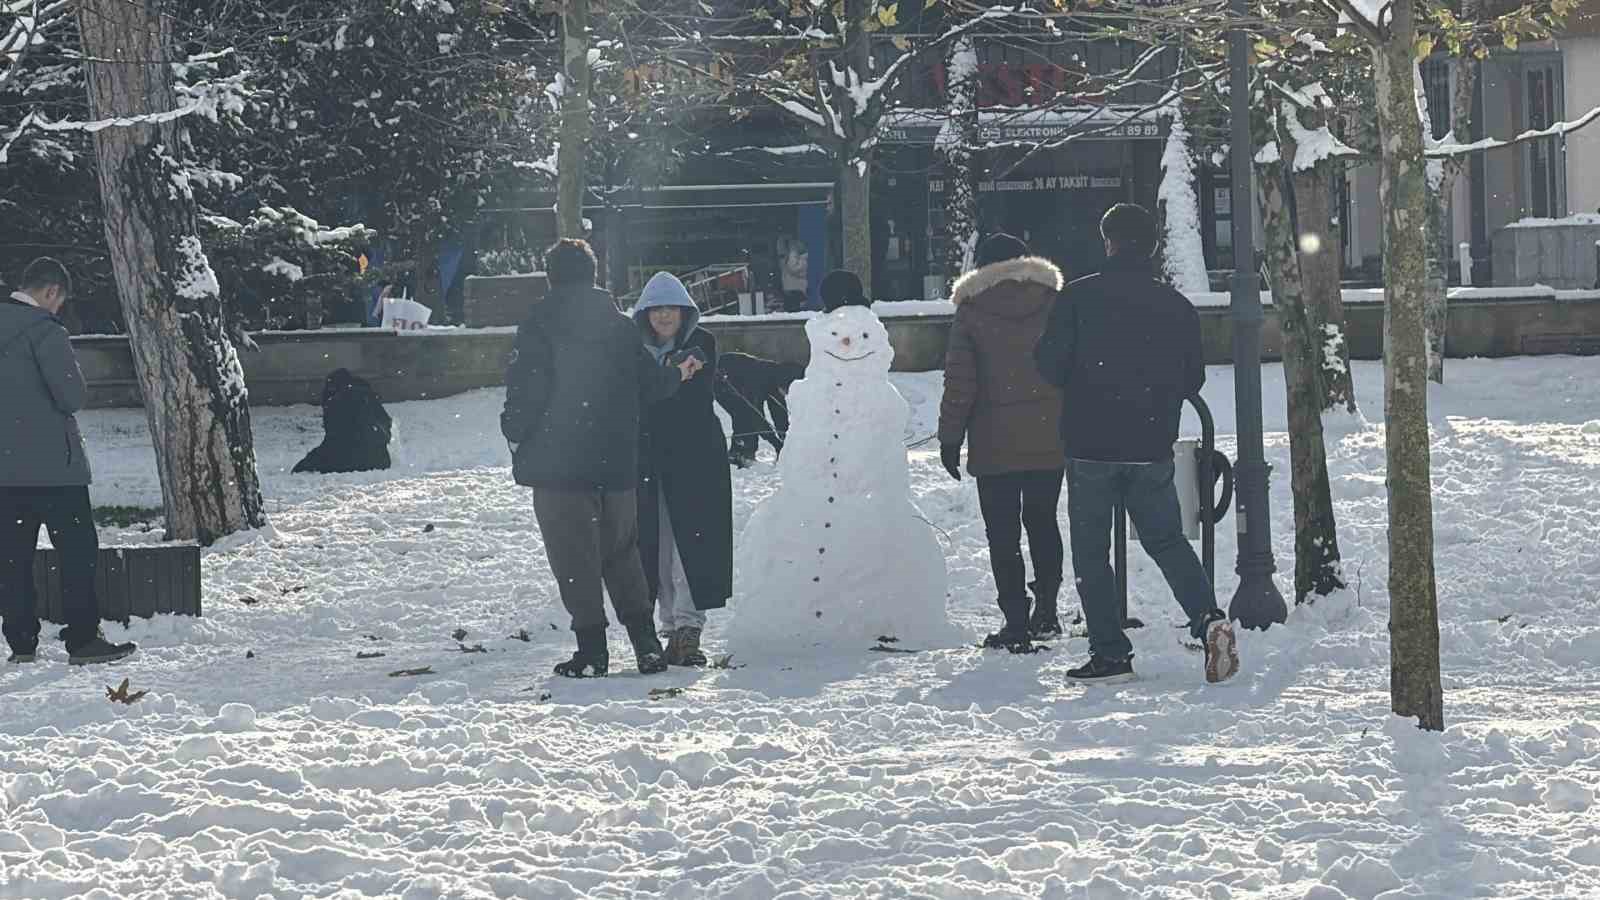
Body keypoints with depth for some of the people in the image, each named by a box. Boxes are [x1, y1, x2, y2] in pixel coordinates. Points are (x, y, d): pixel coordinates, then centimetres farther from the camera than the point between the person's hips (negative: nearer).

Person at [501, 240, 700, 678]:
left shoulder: (539, 327, -7)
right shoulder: (620, 326, 5)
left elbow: (524, 394, -12)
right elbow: (647, 384, 9)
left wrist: (517, 438, 4)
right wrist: (678, 375, 30)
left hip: (558, 465, -4)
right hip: (617, 462, 4)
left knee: (576, 558, 0)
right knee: (622, 551, 16)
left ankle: (592, 647, -3)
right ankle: (645, 641, 10)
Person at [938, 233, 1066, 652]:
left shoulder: (971, 312, -3)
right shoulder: (1054, 303, 3)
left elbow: (960, 382, -6)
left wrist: (950, 437, 0)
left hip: (995, 444, -3)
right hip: (1050, 440, 3)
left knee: (1003, 532, 2)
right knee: (1043, 523, 18)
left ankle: (1016, 622, -1)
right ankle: (1046, 609, 12)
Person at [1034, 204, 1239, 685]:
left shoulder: (1079, 297, -9)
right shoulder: (1177, 306, 2)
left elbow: (1051, 365, -9)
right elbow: (1193, 379, 8)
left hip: (1090, 446, -3)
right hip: (1153, 448, 3)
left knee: (1091, 551, 7)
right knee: (1167, 541, 15)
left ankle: (1111, 653, 3)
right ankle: (1209, 618, -7)